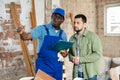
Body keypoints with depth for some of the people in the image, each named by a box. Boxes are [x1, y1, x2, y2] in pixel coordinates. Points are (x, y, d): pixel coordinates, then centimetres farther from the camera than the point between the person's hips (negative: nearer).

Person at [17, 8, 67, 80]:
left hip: (57, 67, 4)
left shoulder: (63, 34, 8)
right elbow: (27, 37, -19)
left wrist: (65, 53, -7)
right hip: (43, 67, -4)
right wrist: (22, 33, -41)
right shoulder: (42, 29, -6)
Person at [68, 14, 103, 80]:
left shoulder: (93, 36, -8)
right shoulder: (72, 38, 8)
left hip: (90, 73, -4)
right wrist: (72, 58, -5)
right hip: (76, 73, 4)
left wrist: (81, 59, -18)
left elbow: (98, 54, -14)